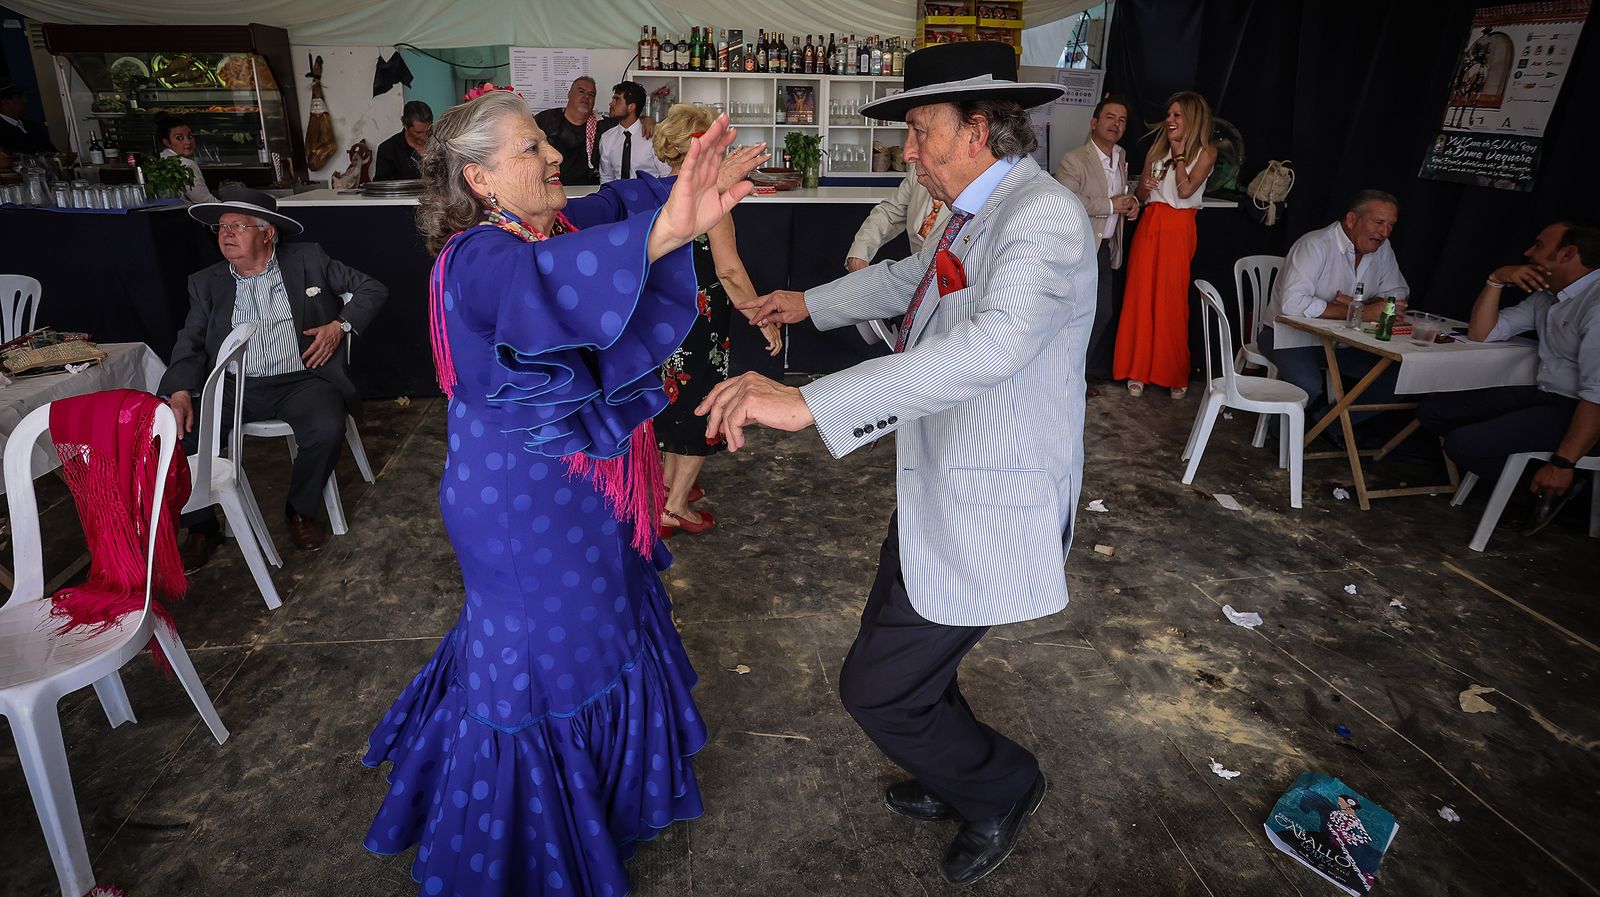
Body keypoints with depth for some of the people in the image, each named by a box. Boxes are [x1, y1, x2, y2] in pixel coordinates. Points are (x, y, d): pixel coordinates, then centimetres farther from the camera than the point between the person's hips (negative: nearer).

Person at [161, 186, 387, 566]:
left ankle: (301, 510, -3)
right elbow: (191, 345, 9)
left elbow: (372, 289, 9)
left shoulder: (308, 260, 6)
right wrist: (180, 393, -10)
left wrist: (340, 325, -7)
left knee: (326, 430, -33)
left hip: (301, 380, -3)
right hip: (236, 387, 3)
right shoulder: (206, 283, 12)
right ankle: (202, 527, 3)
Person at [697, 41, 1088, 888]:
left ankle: (1002, 788, 29)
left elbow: (995, 342, -41)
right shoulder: (977, 214, 8)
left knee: (877, 689, 0)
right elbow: (908, 277, 28)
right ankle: (957, 782, 49)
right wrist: (811, 302, 38)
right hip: (939, 492, 10)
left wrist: (810, 402, -46)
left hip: (989, 513, -9)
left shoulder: (1045, 216, -22)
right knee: (898, 653, 22)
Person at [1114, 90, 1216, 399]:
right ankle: (1139, 369, 9)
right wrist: (1145, 186, -6)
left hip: (1178, 229, -4)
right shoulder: (1157, 149, 15)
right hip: (1149, 224, 4)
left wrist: (1179, 154, -2)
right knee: (1140, 296, 1)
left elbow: (1185, 190, -10)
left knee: (1172, 301, -5)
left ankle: (1175, 374, 6)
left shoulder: (1206, 153, 3)